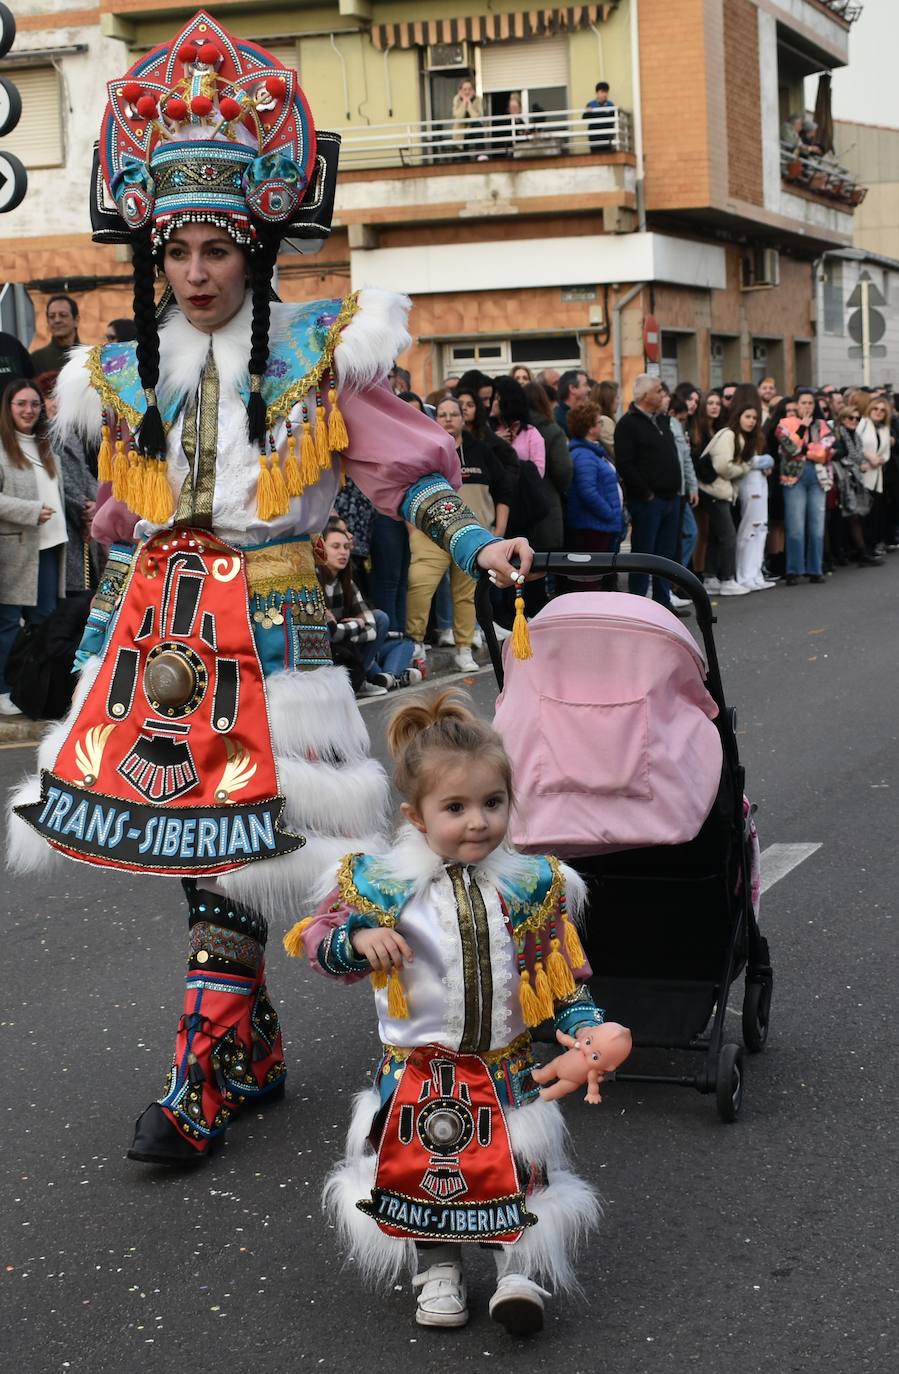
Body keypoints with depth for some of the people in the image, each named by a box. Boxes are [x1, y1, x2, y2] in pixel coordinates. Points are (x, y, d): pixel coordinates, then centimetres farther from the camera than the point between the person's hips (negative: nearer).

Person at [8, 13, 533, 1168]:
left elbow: (403, 463, 3)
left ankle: (203, 1079, -2)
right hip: (160, 618, 5)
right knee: (191, 825, 5)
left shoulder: (317, 352, 0)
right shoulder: (126, 372, 12)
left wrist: (475, 543, -11)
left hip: (270, 617, -4)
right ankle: (252, 1045, 20)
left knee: (236, 837, -9)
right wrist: (97, 641, 19)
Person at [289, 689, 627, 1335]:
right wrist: (358, 941, -21)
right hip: (418, 1065, -1)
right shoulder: (386, 883, -9)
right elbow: (319, 938, 0)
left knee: (520, 1169, 0)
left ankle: (520, 1270, 17)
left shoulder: (531, 884, -4)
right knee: (423, 1167, 4)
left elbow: (562, 972, 4)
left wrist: (585, 1025, -12)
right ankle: (438, 1270, 25)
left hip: (505, 1064, 1)